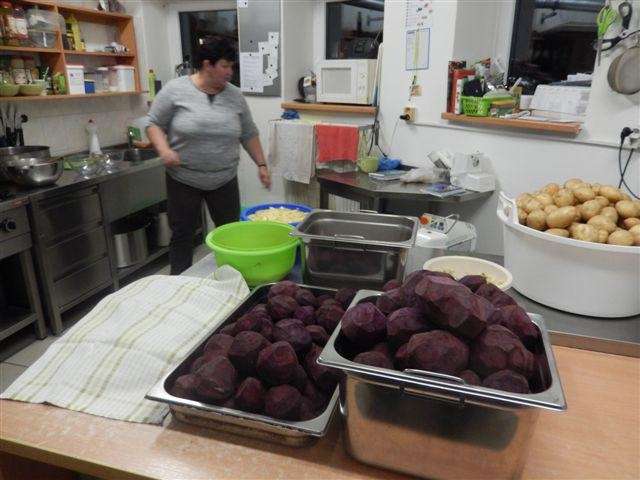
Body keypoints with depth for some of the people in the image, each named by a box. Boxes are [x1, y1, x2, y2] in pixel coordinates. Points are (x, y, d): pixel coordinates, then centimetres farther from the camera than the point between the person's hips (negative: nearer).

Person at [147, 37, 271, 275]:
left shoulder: (235, 95, 3)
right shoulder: (175, 89, -7)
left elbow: (248, 134, 10)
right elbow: (154, 123, -3)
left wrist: (261, 164, 6)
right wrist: (164, 149, -20)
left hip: (225, 181, 3)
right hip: (183, 180, -3)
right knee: (182, 236, 6)